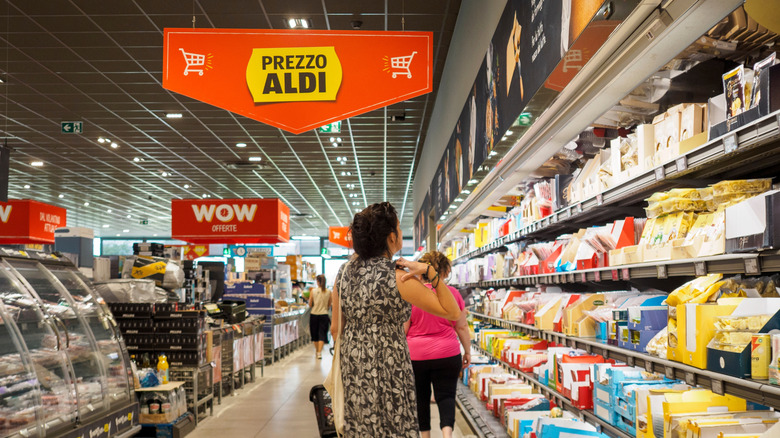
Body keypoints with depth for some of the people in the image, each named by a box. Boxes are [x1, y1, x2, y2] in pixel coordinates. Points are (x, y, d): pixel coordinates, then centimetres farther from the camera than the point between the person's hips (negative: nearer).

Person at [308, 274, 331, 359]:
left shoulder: (313, 291, -7)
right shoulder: (328, 292, -3)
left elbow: (310, 304, 0)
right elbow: (329, 305, 5)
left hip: (314, 314, 0)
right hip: (324, 315, 0)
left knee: (315, 333, 15)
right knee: (322, 334, 1)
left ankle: (317, 350, 28)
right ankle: (319, 352, -12)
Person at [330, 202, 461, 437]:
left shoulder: (344, 272, 2)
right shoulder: (398, 278, -15)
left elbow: (336, 328, 10)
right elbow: (452, 312, -13)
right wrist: (430, 272, -16)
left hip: (352, 370, 6)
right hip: (388, 370, -6)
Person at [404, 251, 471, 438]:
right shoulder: (452, 293, -4)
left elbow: (403, 328, -4)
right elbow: (462, 327, 2)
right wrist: (467, 351, 14)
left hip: (415, 355, 0)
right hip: (447, 353, 0)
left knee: (421, 397, 14)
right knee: (446, 396, 5)